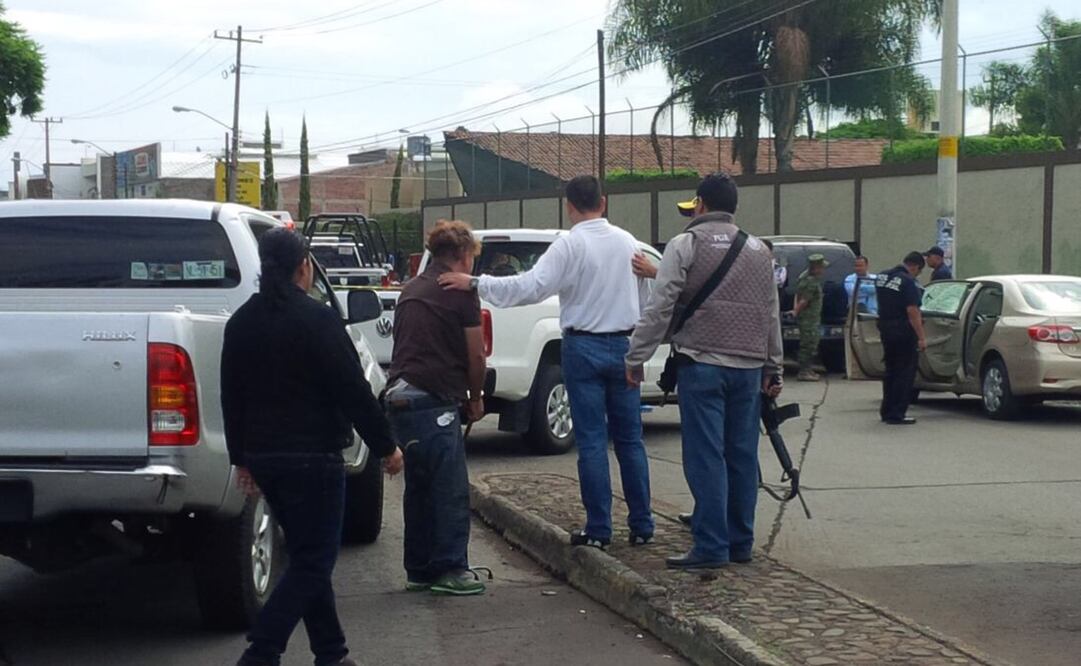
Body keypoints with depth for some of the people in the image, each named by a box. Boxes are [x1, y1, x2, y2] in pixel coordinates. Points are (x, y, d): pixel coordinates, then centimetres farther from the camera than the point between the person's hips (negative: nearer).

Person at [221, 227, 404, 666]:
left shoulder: (241, 322, 9)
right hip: (312, 456, -8)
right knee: (314, 560, -2)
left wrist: (241, 457, 22)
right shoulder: (316, 320, -14)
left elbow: (232, 396, 15)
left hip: (263, 455, 8)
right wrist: (385, 447, -6)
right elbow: (353, 391, -14)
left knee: (309, 556, 17)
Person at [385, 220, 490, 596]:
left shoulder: (411, 290, 18)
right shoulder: (461, 292, -5)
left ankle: (419, 570, 20)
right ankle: (449, 569, -1)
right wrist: (475, 399, 13)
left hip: (400, 398, 8)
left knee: (419, 488, 15)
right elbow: (475, 355, -3)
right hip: (435, 402, -8)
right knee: (451, 490, -2)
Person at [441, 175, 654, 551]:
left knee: (592, 442, 0)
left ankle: (598, 529, 2)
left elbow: (530, 286, -21)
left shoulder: (570, 245, -12)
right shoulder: (627, 242, 5)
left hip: (584, 347, -4)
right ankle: (641, 526, 11)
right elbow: (644, 298, 13)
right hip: (623, 344, 4)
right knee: (630, 439, 9)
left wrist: (474, 284, -19)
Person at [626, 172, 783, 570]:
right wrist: (774, 368, 23)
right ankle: (740, 543, 16)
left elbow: (659, 309, -9)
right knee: (742, 455, 10)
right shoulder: (759, 251, 14)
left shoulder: (685, 245, -4)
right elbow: (772, 314, 17)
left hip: (702, 364, -5)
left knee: (706, 458, -5)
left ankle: (711, 547, -8)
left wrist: (636, 358, -3)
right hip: (749, 368, 5)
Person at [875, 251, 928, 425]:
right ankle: (896, 414, -1)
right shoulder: (908, 282, -18)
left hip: (885, 329, 8)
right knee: (905, 373, 0)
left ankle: (886, 411, 23)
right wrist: (921, 337, -20)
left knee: (891, 371, 19)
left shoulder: (882, 277, 7)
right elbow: (912, 312, -21)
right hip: (903, 331, -8)